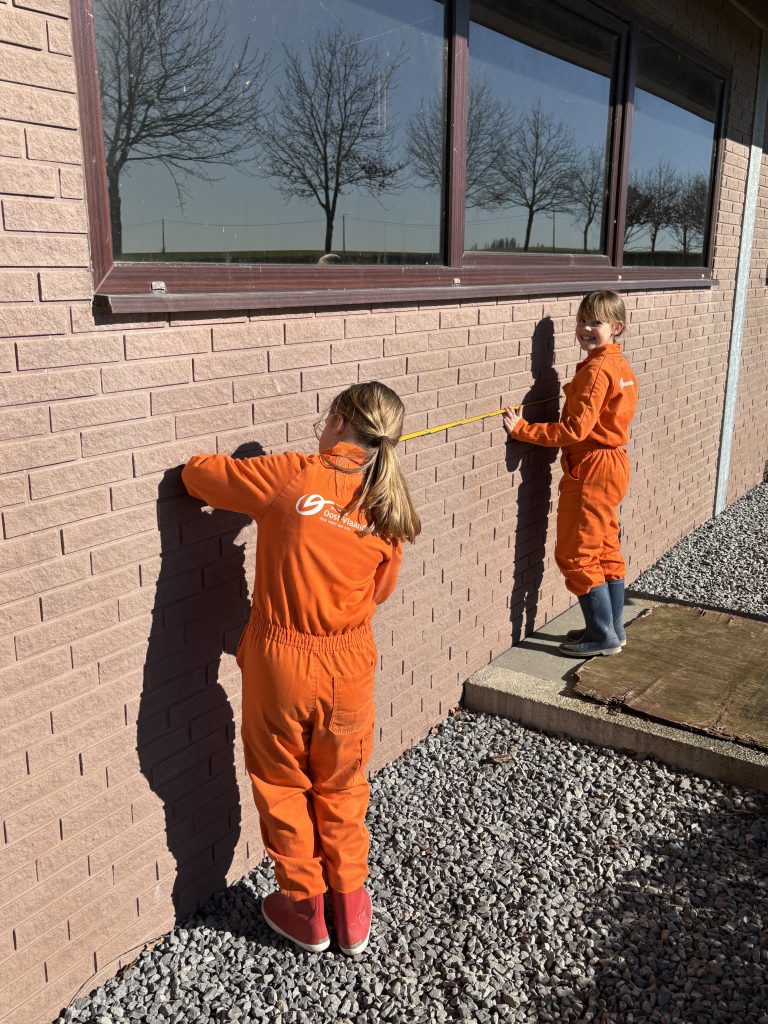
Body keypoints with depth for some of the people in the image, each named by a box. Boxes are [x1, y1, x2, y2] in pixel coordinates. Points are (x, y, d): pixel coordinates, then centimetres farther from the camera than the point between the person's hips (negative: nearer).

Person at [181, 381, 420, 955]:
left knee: (283, 786, 19)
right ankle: (352, 910, 36)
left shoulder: (293, 475, -12)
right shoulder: (388, 508, -2)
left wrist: (253, 479, 16)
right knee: (341, 789, 23)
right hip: (349, 666, 3)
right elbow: (380, 591, 9)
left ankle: (305, 909, 34)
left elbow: (196, 473, -2)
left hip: (279, 660, -3)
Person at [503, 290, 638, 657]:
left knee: (576, 555, -1)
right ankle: (612, 629, 26)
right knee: (606, 551, 16)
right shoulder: (619, 364, 10)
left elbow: (575, 430, -23)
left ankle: (602, 636, 6)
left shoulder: (596, 370, -19)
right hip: (613, 464, 10)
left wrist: (522, 430, -21)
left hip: (590, 471, -10)